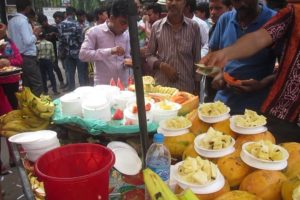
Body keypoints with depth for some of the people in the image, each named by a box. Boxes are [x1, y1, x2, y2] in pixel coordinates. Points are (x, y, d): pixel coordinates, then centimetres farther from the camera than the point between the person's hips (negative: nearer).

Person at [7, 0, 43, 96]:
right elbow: (28, 41, -21)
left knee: (25, 85, 13)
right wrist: (35, 33, -4)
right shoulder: (23, 20, -14)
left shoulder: (11, 21, 11)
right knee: (37, 84, -4)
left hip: (18, 57, 9)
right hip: (28, 57, -9)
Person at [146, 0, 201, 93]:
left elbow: (197, 59, 4)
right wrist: (162, 65, -11)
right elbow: (149, 55, 8)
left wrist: (197, 88, 4)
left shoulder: (193, 27, 0)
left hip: (186, 88, 0)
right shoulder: (156, 26, 2)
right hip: (161, 86, 1)